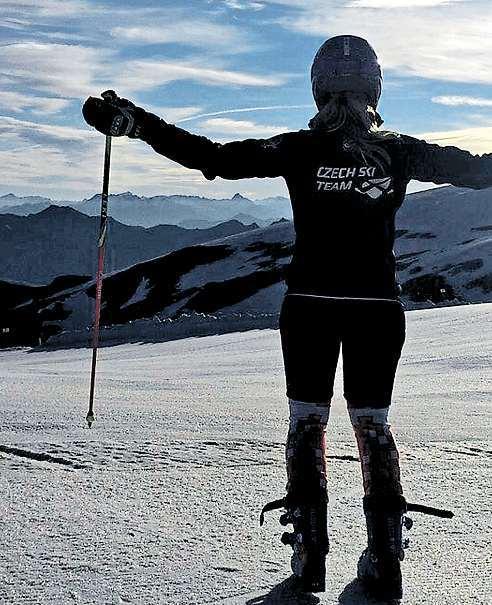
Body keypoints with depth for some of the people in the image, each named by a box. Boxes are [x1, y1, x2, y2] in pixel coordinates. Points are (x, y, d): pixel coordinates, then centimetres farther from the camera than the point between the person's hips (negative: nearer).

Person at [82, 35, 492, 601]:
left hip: (309, 304, -1)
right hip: (378, 306, 1)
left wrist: (137, 123, -6)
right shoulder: (399, 151, -2)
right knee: (373, 425, 10)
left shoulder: (299, 150, -6)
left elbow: (213, 157, -11)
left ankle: (310, 554, 9)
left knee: (306, 422, 11)